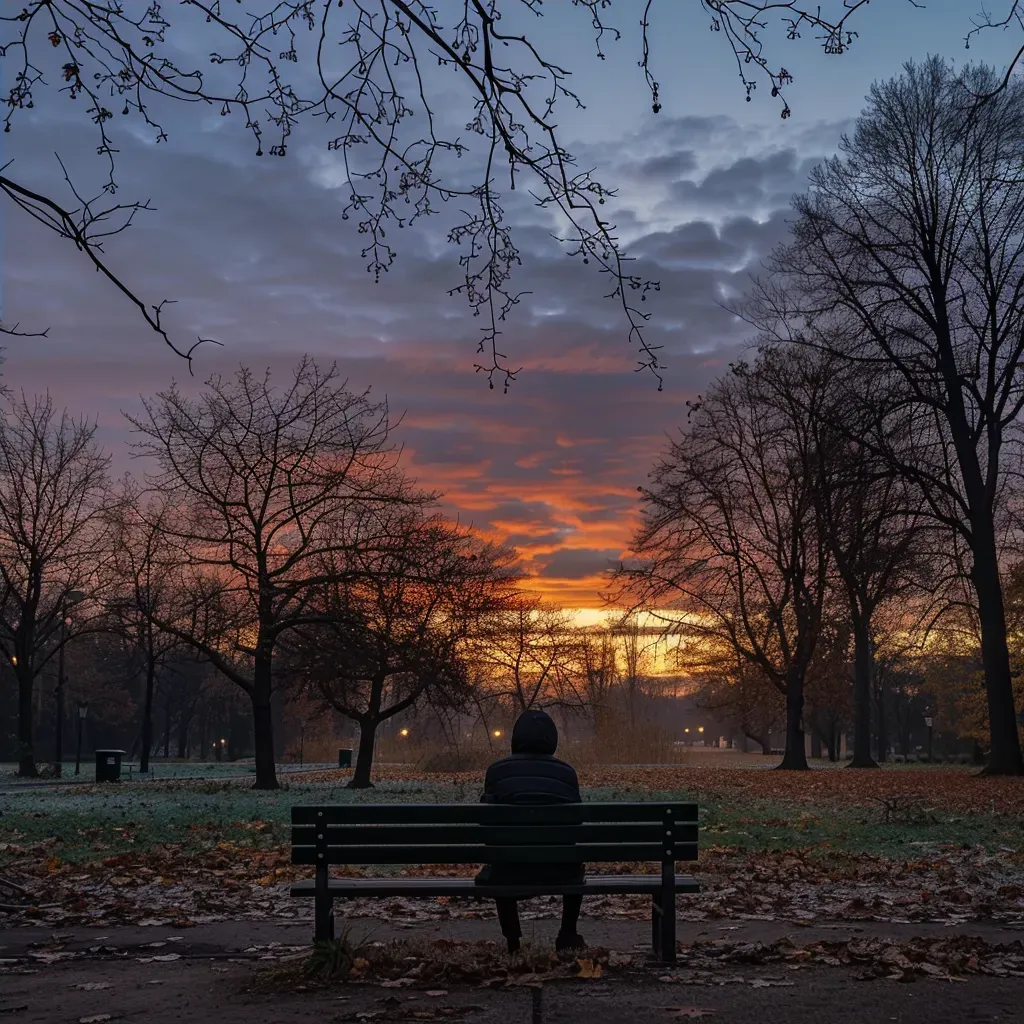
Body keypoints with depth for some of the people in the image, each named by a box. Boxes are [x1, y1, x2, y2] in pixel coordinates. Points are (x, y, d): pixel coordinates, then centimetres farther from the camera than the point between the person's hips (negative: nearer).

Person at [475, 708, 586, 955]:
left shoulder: (497, 770, -2)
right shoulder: (566, 772, 0)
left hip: (511, 869, 0)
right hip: (559, 869, 1)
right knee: (577, 866, 37)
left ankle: (512, 940, 36)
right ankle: (568, 934, 38)